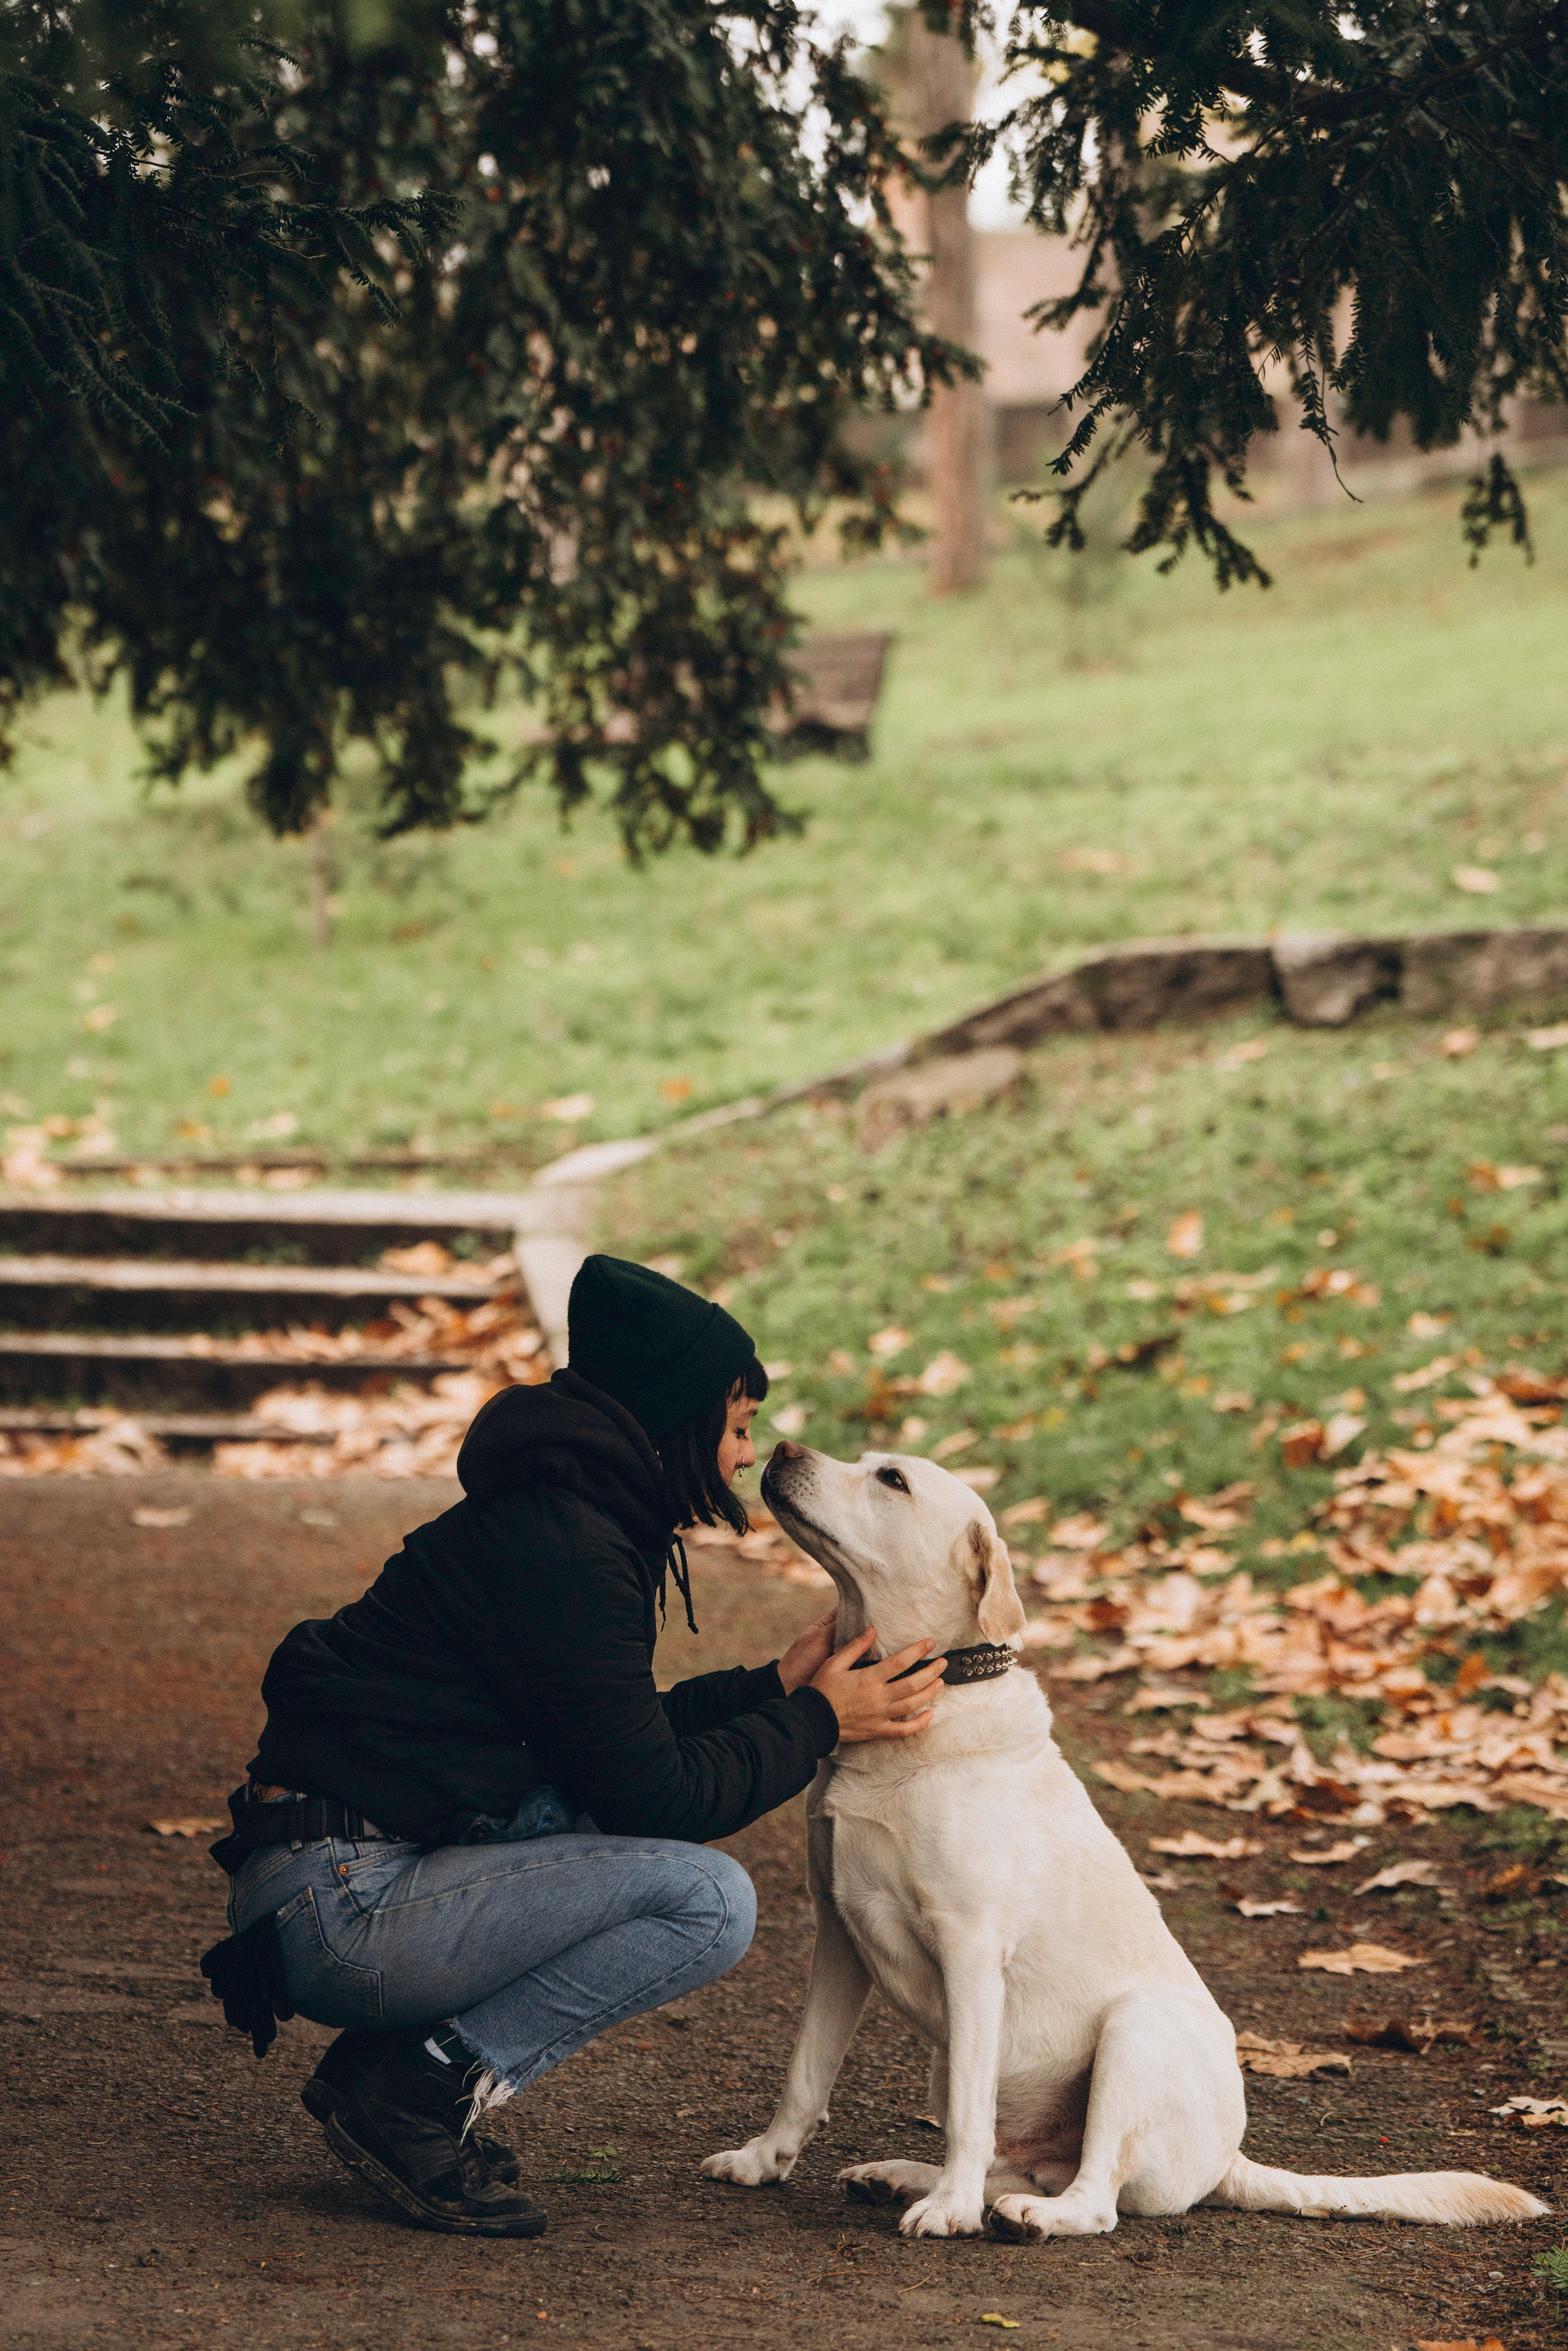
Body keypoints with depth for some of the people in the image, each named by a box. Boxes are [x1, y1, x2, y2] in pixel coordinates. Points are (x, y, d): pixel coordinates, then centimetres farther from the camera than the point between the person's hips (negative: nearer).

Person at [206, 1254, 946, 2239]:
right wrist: (818, 1721, -3)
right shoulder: (566, 1554, -16)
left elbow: (617, 1737, 25)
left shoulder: (555, 1515, 15)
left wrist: (775, 1684, 20)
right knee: (710, 1900, -15)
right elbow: (655, 1796, -13)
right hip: (343, 1909, -10)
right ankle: (416, 2090, -7)